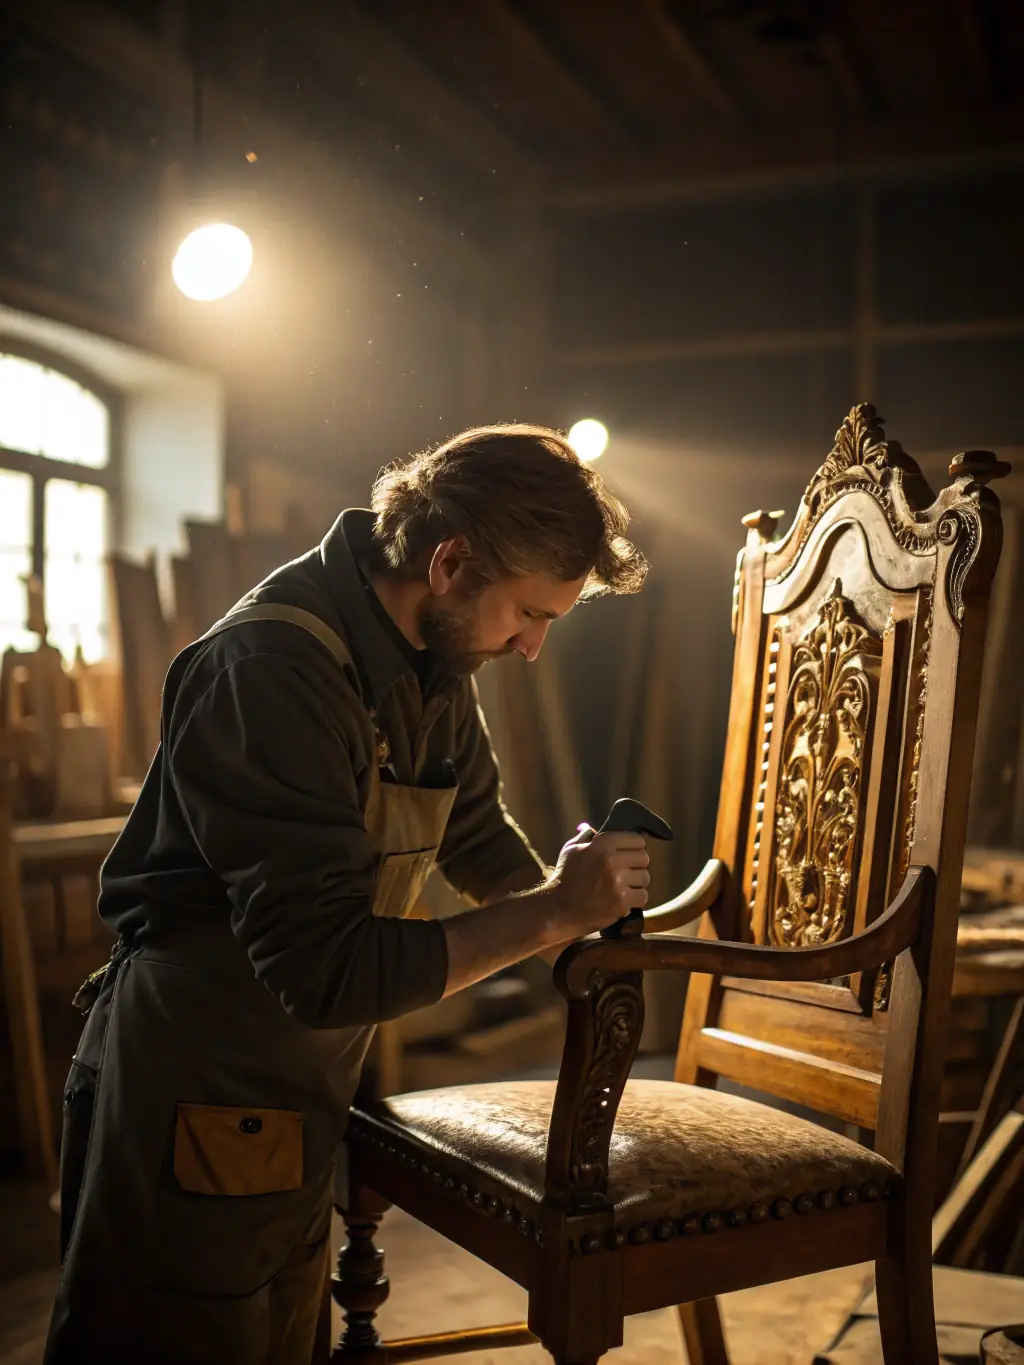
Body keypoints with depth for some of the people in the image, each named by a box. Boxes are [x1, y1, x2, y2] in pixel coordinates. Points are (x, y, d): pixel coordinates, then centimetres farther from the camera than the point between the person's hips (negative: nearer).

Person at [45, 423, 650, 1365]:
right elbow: (328, 970, -29)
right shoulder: (273, 670, -27)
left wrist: (576, 906, 0)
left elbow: (481, 837, 16)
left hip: (300, 1101, 8)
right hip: (190, 1108, -8)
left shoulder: (437, 663, 1)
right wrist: (549, 913, -23)